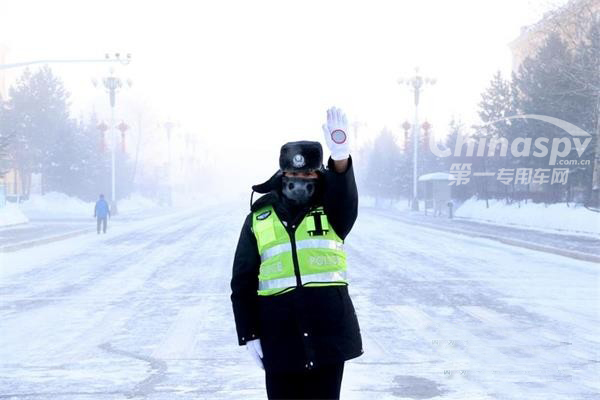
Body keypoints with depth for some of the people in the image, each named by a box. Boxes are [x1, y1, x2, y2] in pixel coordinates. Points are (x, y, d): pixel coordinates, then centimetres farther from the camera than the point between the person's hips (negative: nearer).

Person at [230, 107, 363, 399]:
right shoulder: (258, 220, 6)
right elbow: (243, 282, 7)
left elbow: (346, 194, -20)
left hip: (329, 332, 0)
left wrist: (340, 157, -42)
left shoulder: (332, 213, 4)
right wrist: (248, 334, 1)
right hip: (280, 338, 0)